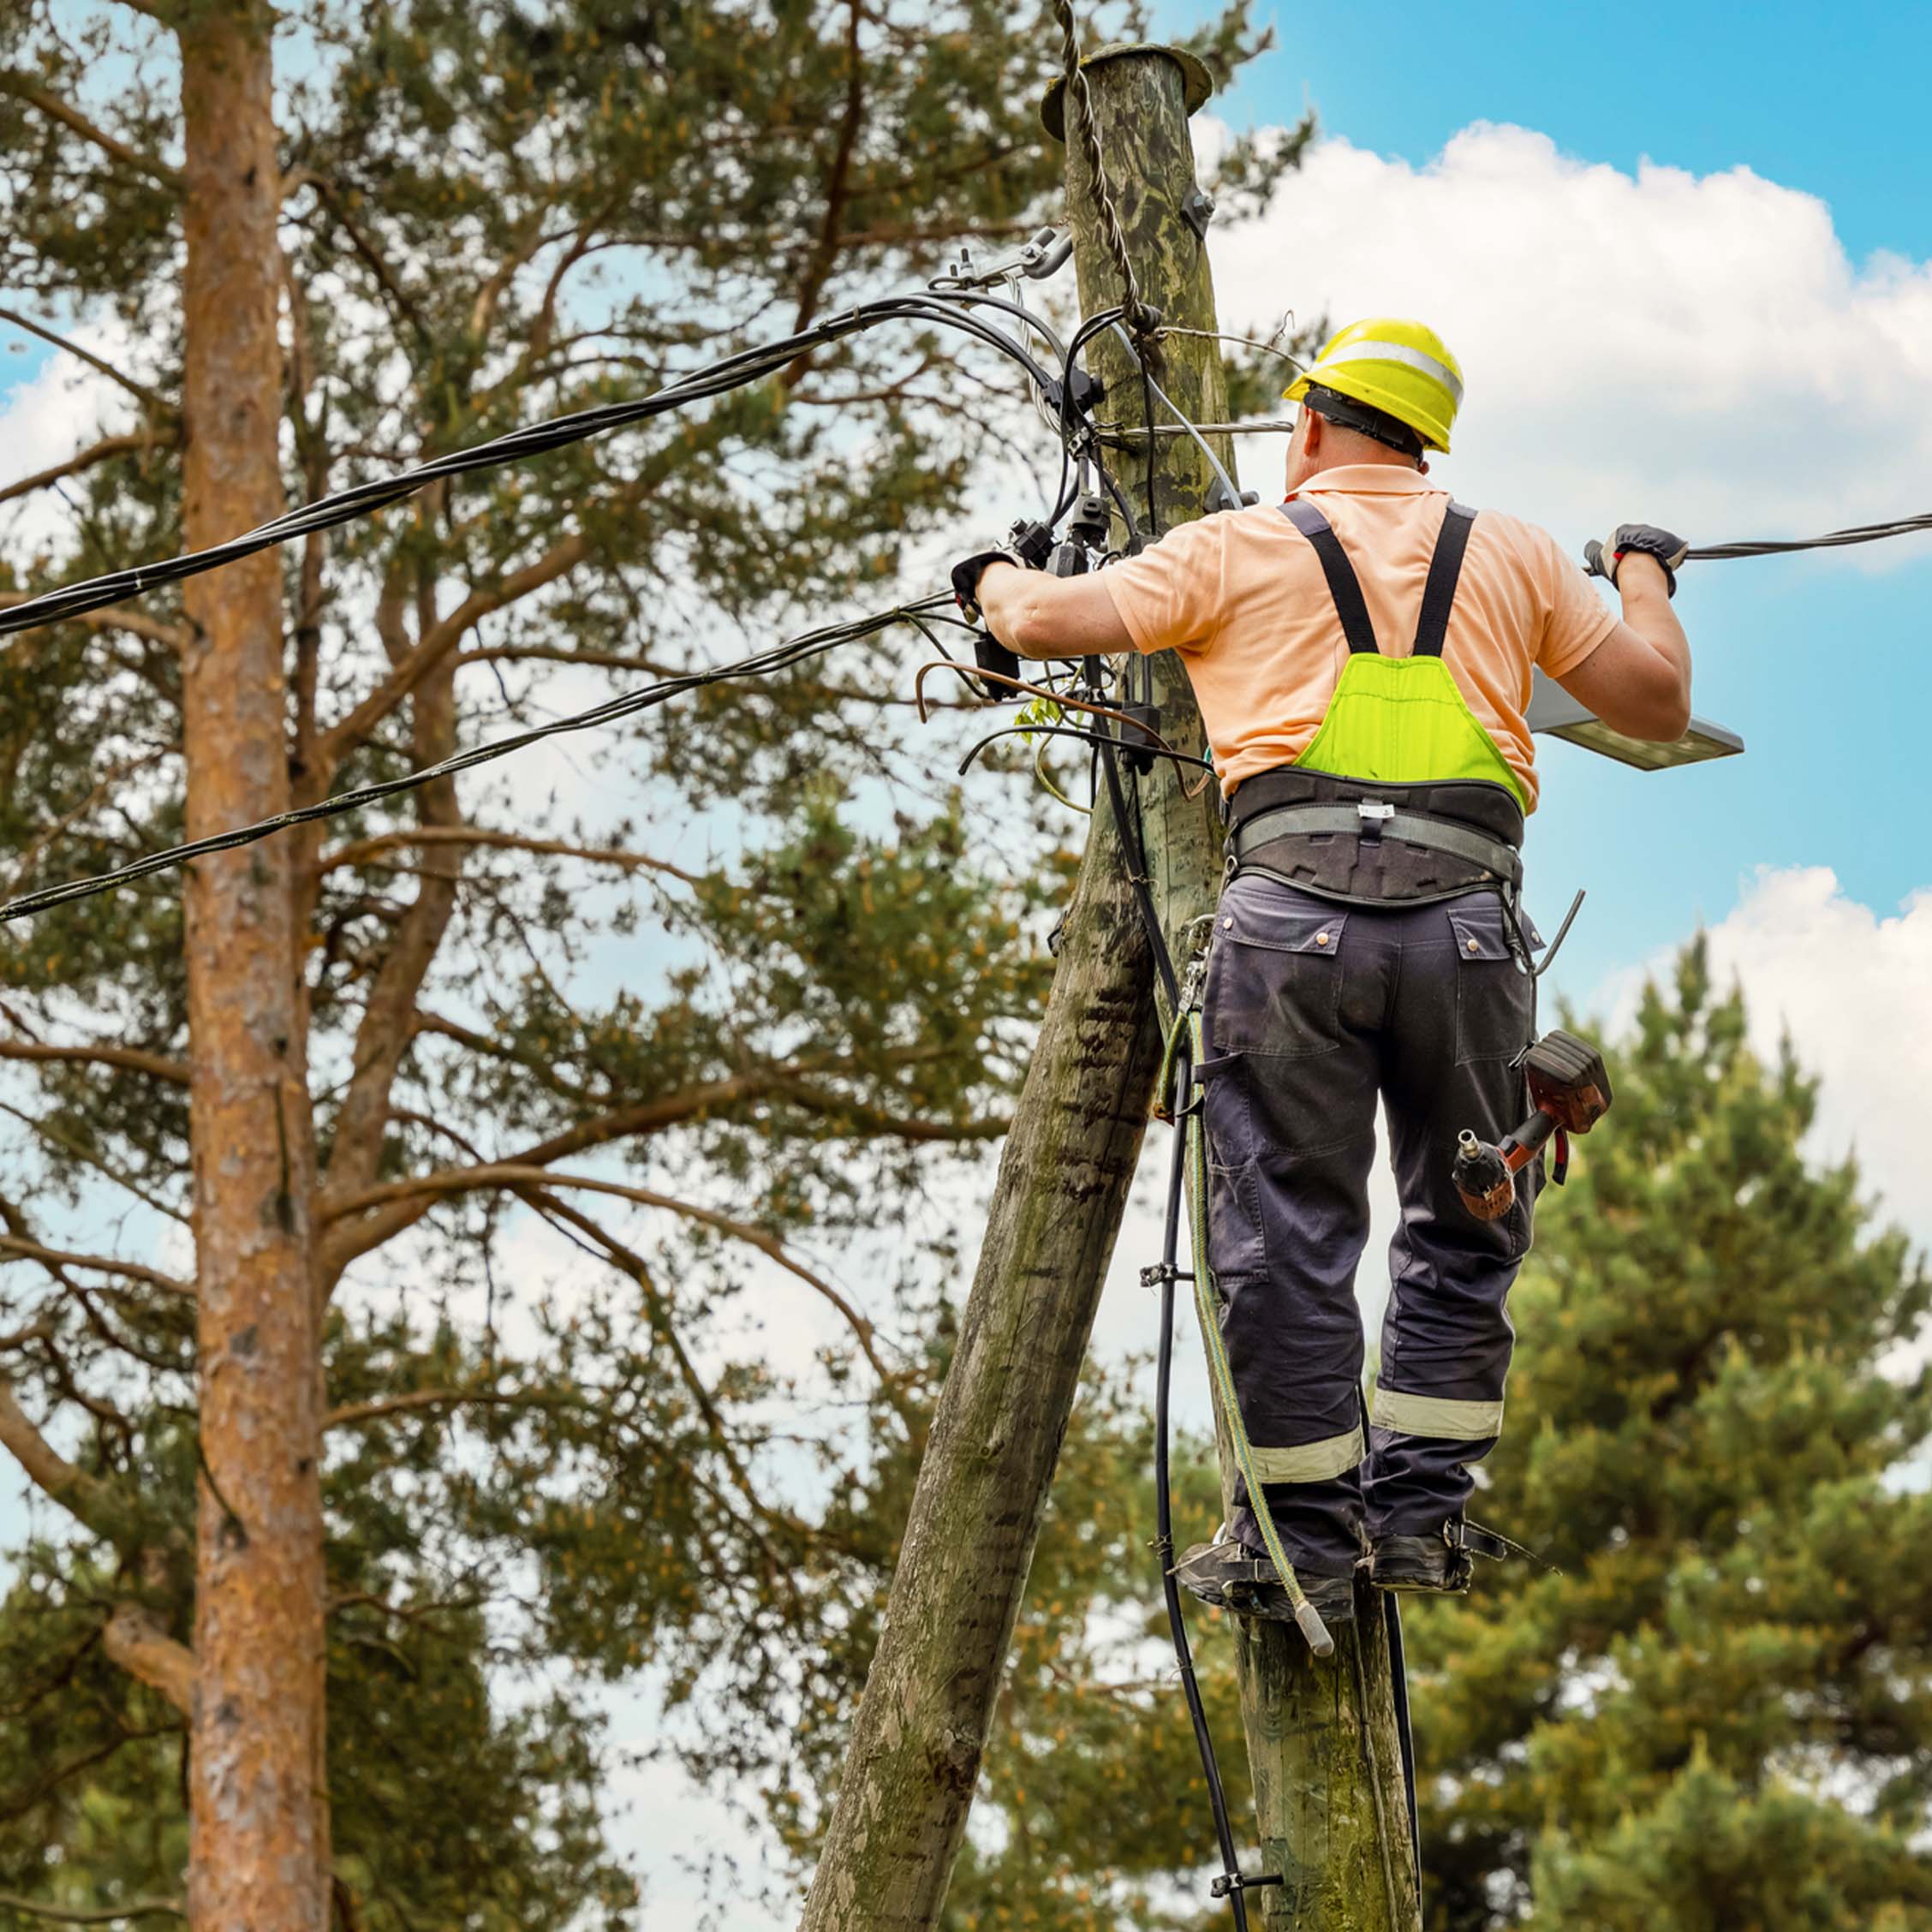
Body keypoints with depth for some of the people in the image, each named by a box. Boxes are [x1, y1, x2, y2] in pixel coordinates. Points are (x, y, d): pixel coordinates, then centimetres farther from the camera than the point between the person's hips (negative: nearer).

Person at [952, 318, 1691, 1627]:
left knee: (1287, 1228, 3)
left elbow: (1048, 622, 7)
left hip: (1297, 909, -2)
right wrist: (1645, 576, 41)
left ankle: (1302, 1534, 5)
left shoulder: (1238, 550, 13)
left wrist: (996, 575, 31)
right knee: (1464, 1228, 15)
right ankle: (1420, 1508, 12)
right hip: (1469, 918, 2)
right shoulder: (1512, 555, 19)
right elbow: (1658, 704, 21)